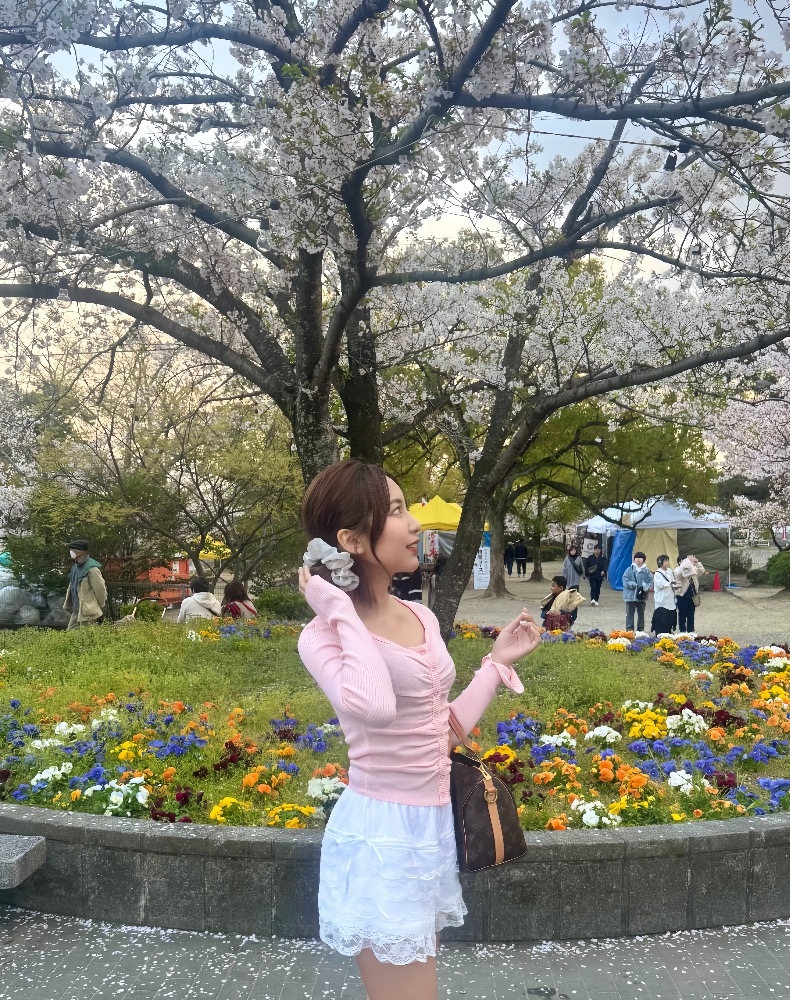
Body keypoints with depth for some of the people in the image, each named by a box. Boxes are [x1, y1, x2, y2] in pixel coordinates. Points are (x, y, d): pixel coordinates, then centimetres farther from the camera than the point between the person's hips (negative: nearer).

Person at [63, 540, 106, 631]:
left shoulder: (92, 569, -17)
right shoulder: (75, 567, 10)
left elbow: (100, 590, -12)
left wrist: (100, 609, -2)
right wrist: (68, 605, 16)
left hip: (88, 612, -9)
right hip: (76, 611, 9)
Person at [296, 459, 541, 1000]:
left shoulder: (422, 617, 4)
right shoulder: (326, 634, -17)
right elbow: (374, 707, -40)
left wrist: (499, 661, 9)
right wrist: (340, 609, -28)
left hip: (433, 824, 8)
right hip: (381, 834, -7)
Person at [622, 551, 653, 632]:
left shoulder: (646, 570, 1)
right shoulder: (629, 569, -4)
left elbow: (650, 581, -1)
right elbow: (625, 580, -7)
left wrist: (647, 587, -20)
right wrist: (632, 584, -21)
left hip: (642, 596, 2)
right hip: (630, 595, -2)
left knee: (641, 613, 13)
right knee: (630, 613, 3)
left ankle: (641, 630, 23)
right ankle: (629, 630, 8)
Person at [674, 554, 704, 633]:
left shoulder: (693, 569, 7)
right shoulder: (677, 570, -8)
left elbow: (702, 570, -2)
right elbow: (681, 572, -29)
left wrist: (697, 562, -17)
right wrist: (688, 560, -31)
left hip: (692, 596, 5)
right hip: (682, 596, -5)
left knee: (691, 615, 13)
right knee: (682, 615, 3)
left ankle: (691, 632, 23)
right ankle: (682, 632, 12)